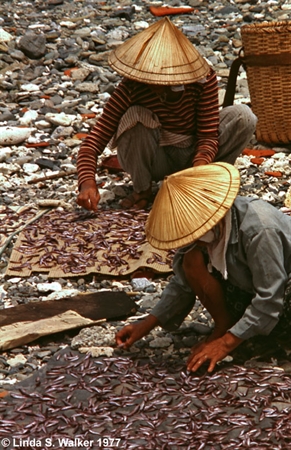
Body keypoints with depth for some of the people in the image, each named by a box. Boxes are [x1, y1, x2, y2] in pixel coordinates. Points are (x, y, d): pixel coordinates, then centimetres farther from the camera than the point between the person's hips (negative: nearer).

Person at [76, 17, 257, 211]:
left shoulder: (204, 79, -21)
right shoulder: (131, 88, -24)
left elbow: (208, 135, -18)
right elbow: (95, 139, -28)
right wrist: (88, 182, -46)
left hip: (193, 155, 1)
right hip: (155, 160, -1)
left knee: (244, 116, -23)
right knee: (135, 116, -34)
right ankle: (142, 190, -10)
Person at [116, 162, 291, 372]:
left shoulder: (259, 229, -33)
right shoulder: (200, 225, -13)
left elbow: (269, 299, -29)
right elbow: (182, 284, -2)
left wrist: (226, 343, -29)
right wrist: (146, 325, -9)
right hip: (245, 290, 6)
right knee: (192, 261, -18)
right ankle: (223, 326, -4)